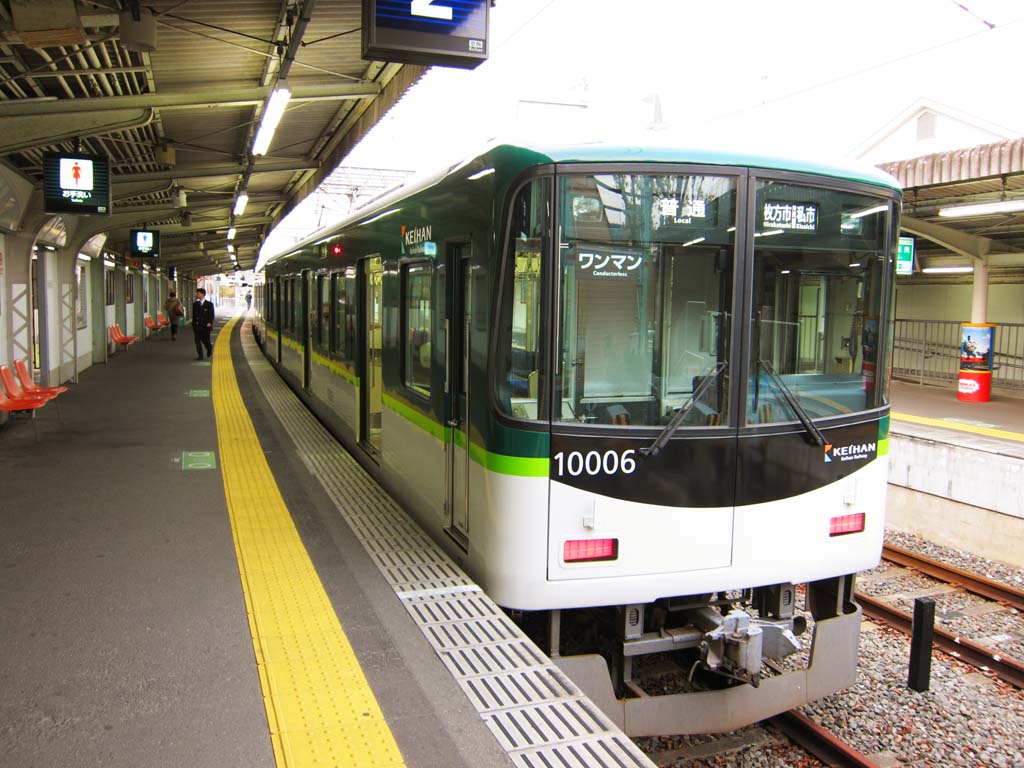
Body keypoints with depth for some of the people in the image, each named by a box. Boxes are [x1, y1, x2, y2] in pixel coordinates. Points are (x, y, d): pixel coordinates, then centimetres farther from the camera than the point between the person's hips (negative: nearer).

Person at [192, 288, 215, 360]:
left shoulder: (209, 304, -1)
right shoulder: (195, 304, 10)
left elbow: (211, 315, -4)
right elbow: (194, 315, 13)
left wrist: (210, 323, -19)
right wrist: (193, 325, 9)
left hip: (205, 327, -3)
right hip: (197, 326, 3)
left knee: (206, 340, 5)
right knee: (197, 341, -4)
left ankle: (210, 349, 36)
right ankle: (200, 356, 0)